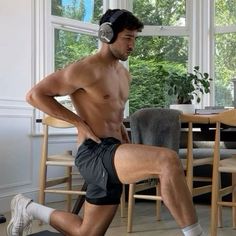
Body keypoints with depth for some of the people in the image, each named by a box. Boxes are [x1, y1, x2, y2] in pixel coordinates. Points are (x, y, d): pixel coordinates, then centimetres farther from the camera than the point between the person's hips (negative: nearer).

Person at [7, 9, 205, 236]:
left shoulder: (124, 74, 17)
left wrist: (123, 133, 13)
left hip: (112, 156, 9)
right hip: (94, 154, -9)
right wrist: (79, 122, -10)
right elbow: (35, 94, -6)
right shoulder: (85, 69, -9)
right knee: (168, 160, -31)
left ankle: (28, 208, 35)